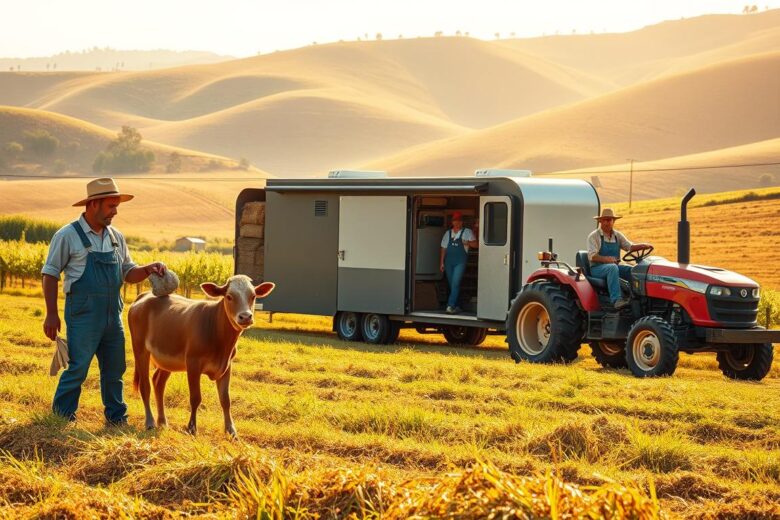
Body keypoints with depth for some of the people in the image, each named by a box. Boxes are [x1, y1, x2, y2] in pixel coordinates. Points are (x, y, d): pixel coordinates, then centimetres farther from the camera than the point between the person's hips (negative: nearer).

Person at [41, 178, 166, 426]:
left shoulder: (116, 237, 11)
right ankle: (61, 417, 5)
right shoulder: (68, 236, -7)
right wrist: (51, 314, -9)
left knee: (114, 368, 12)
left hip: (112, 314, 6)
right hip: (83, 315, -6)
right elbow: (50, 275, -5)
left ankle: (117, 418, 24)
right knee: (78, 368, -7)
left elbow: (128, 273, 18)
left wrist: (148, 269, -3)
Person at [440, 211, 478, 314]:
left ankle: (451, 306, -20)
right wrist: (441, 263, 13)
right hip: (449, 262, 4)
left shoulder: (467, 232, 5)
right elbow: (443, 249, 17)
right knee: (452, 285, 7)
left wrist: (468, 242, -21)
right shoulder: (448, 233, 15)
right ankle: (455, 306, 16)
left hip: (460, 262, -4)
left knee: (455, 283, -16)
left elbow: (476, 244, 0)